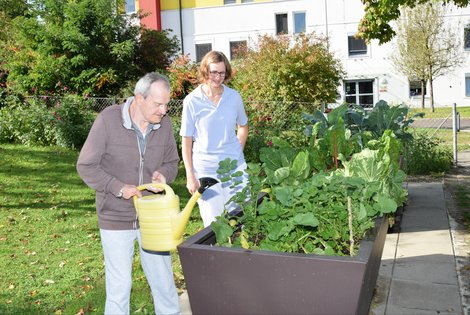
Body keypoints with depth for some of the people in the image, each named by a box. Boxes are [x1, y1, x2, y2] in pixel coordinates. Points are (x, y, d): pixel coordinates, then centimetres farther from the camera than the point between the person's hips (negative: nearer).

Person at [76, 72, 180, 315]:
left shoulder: (164, 124, -5)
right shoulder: (108, 119, -16)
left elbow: (172, 163, 9)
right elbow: (86, 166, -10)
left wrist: (162, 174, -14)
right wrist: (119, 188, -21)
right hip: (115, 218, -3)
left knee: (163, 279, 14)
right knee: (119, 285, 9)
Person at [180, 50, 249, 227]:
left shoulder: (234, 97, 1)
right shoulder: (192, 101, -7)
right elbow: (186, 141, -4)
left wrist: (236, 154, 7)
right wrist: (190, 176, -7)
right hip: (205, 169, -2)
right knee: (214, 224, 6)